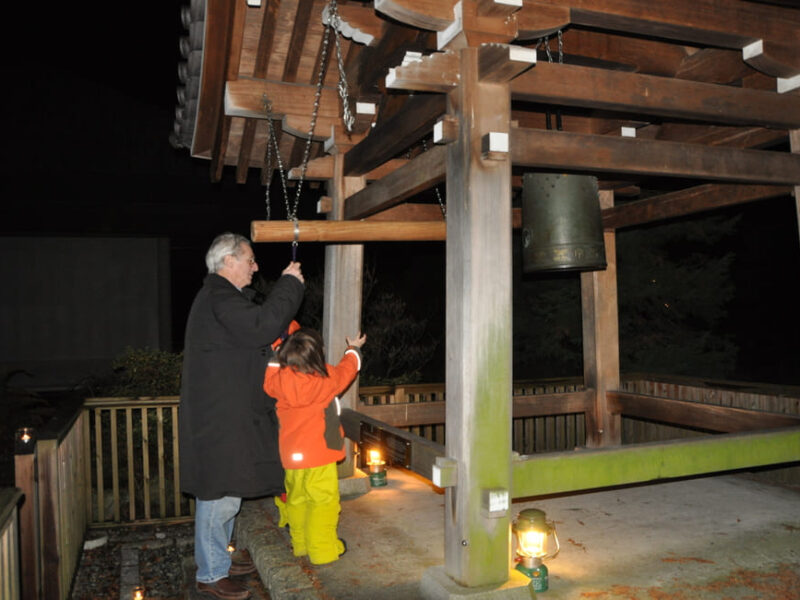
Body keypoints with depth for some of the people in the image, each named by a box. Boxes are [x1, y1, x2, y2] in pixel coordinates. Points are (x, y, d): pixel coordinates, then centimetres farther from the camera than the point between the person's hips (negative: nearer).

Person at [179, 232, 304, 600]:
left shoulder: (222, 296, 19)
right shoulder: (218, 298, -16)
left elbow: (257, 333, 17)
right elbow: (260, 327, -29)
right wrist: (289, 284, -19)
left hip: (228, 415, 11)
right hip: (220, 418, -11)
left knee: (225, 493, 19)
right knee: (220, 495, -2)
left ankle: (218, 560, 32)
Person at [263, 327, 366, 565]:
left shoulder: (278, 379, -8)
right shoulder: (325, 380, -15)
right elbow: (346, 369, 3)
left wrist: (277, 349, 17)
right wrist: (354, 349, 23)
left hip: (291, 456, 6)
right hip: (318, 456, -6)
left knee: (297, 499, 20)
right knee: (323, 502, 6)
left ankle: (300, 544, 35)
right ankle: (323, 550, 14)